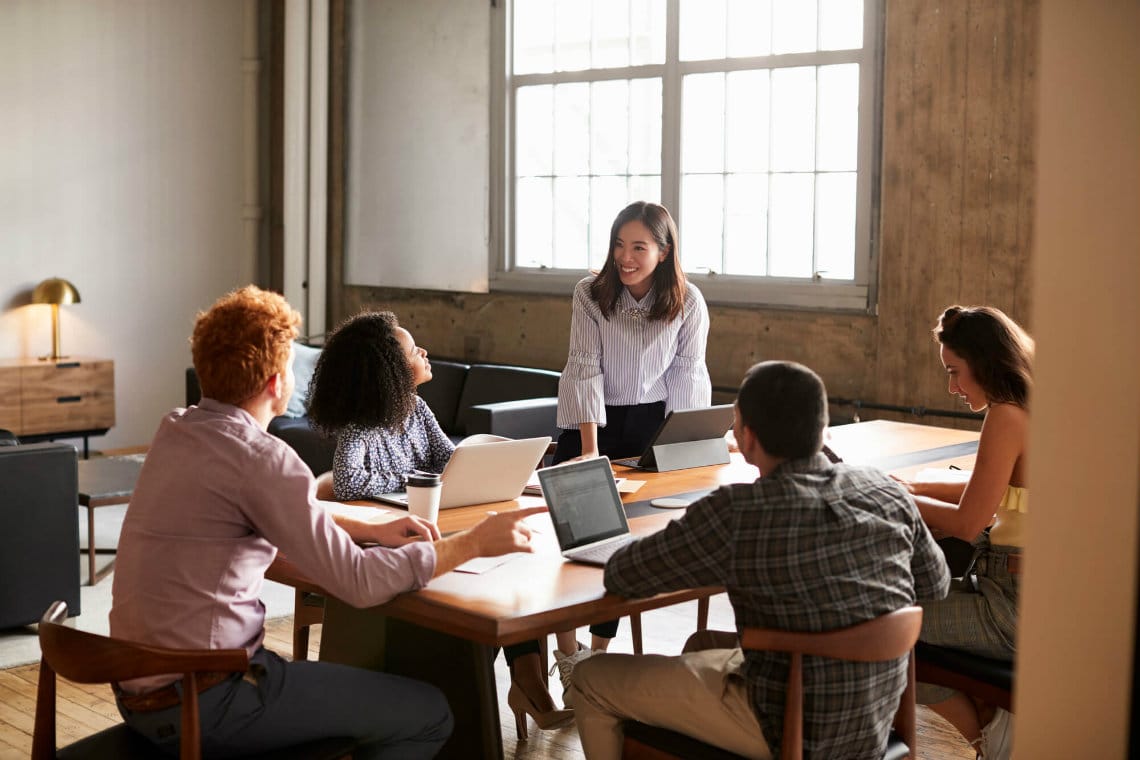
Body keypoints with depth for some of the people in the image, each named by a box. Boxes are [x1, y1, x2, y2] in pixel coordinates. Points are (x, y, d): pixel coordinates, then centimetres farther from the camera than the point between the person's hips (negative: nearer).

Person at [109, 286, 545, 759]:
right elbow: (359, 583, -18)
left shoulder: (176, 431, 7)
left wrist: (372, 531, 16)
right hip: (202, 705, -9)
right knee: (427, 714, 1)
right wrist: (473, 543, -7)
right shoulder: (259, 457, -20)